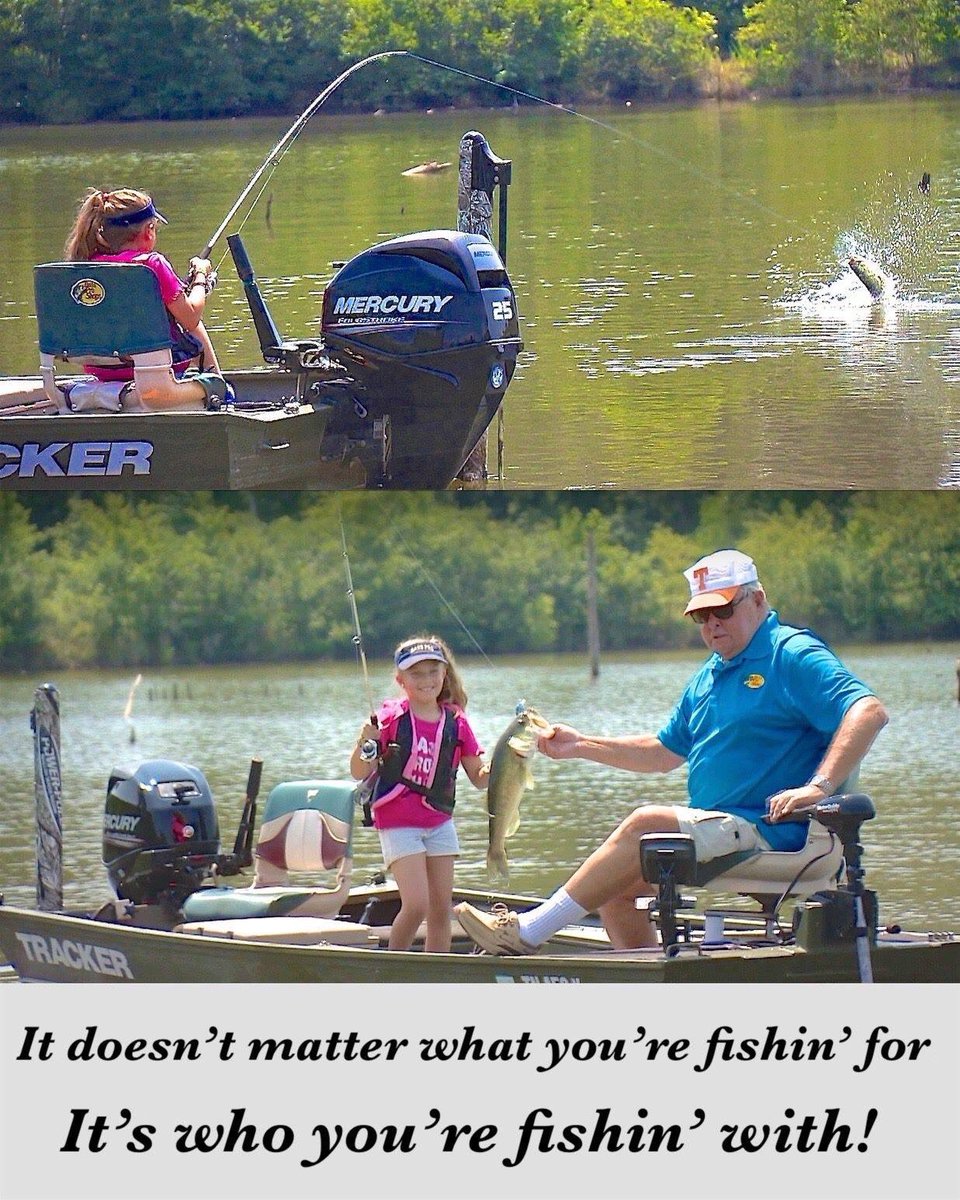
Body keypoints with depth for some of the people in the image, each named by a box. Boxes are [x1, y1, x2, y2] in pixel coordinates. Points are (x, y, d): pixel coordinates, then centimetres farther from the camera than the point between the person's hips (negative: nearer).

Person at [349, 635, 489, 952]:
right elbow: (358, 772, -9)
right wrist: (364, 744, -29)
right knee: (416, 904, -15)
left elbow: (479, 777, 7)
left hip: (439, 822, 5)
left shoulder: (455, 721, 2)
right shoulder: (391, 717, -9)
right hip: (398, 823, -5)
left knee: (441, 908, 5)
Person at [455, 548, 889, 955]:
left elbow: (869, 712, -22)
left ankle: (528, 932, -21)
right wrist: (582, 746, 20)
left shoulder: (793, 656, -9)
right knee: (616, 885, 1)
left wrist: (818, 786, -33)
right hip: (718, 829, 10)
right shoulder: (708, 677, 20)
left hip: (768, 831, -10)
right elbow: (665, 751, 29)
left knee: (646, 823, -23)